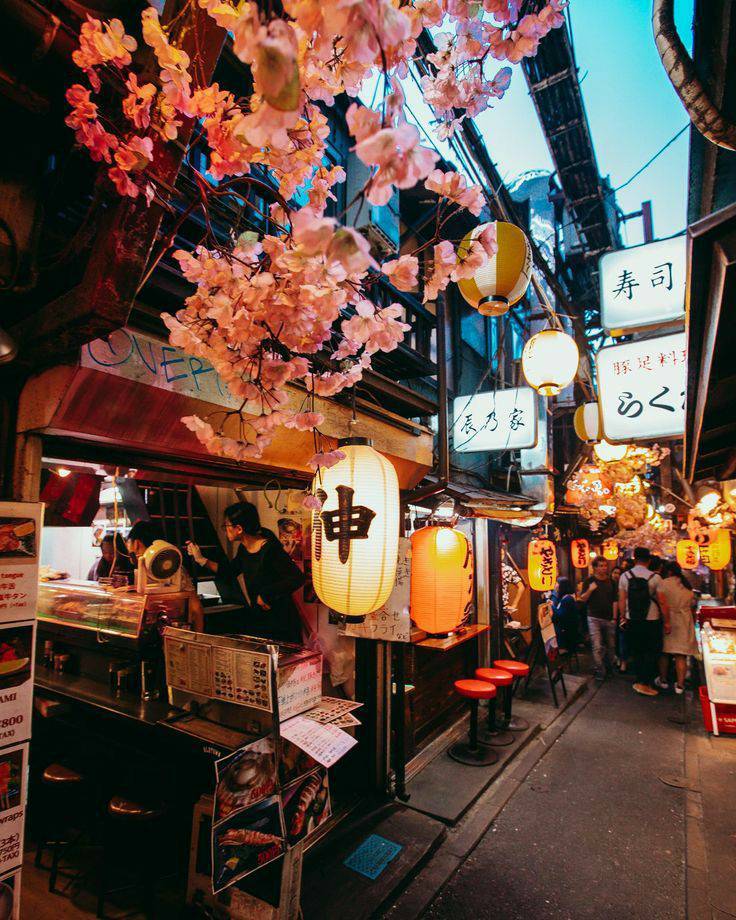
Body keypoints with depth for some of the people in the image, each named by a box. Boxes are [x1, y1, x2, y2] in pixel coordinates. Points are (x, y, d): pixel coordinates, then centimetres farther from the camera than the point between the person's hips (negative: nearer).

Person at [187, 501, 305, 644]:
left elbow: (297, 578, -29)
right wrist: (201, 559, 14)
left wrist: (266, 595, -22)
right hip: (255, 619, 8)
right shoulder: (243, 549, 2)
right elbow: (230, 572, 19)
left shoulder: (270, 549, -24)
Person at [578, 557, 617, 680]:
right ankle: (600, 671, 3)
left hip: (609, 619, 3)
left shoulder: (611, 581, 7)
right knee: (597, 647, -7)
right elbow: (582, 599, -2)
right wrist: (590, 590, -19)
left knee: (610, 646, 11)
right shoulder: (589, 581, -2)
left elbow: (615, 600, 9)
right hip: (594, 618, -3)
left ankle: (609, 668, 29)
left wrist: (614, 617, 3)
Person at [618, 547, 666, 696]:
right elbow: (662, 602, -9)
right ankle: (644, 684, 6)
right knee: (651, 653, 9)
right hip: (651, 621, -3)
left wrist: (623, 618, 10)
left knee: (637, 652, 15)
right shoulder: (655, 577, -11)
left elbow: (621, 601, -2)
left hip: (632, 621, 3)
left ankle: (640, 681, 23)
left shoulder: (625, 576, -4)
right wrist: (666, 622, 2)